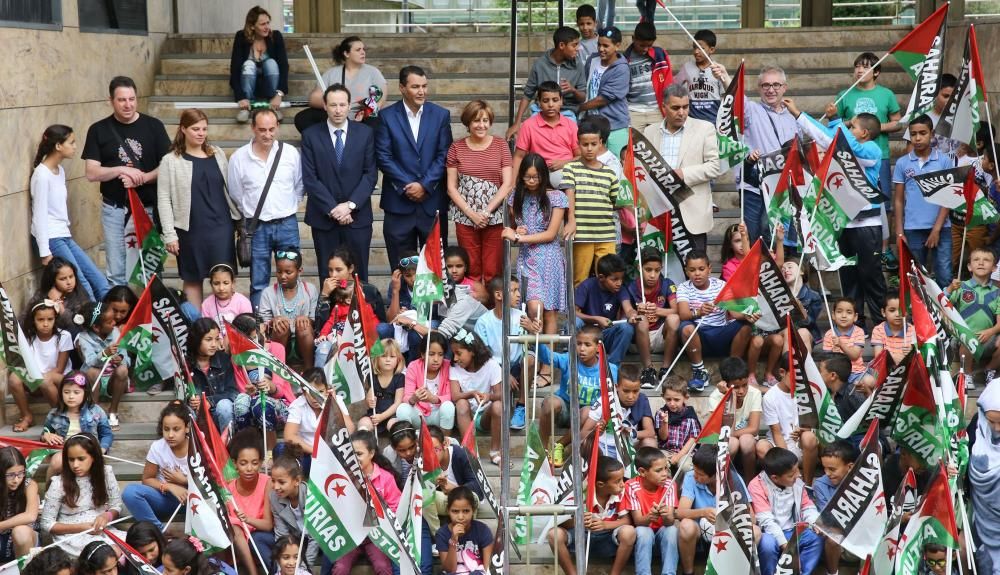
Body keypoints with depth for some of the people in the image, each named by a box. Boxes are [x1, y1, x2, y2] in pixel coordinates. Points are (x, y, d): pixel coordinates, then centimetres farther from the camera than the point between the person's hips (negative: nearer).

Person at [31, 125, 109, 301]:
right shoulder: (42, 174, -13)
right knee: (84, 289, -9)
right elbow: (40, 215, -14)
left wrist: (66, 232, 11)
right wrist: (45, 251, -15)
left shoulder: (60, 170, 13)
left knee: (100, 283, 4)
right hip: (51, 239, -9)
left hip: (64, 237, 9)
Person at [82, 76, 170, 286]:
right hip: (114, 209, 0)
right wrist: (121, 170, -17)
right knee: (116, 273, 2)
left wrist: (142, 178, -16)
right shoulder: (98, 130, 2)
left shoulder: (153, 126, 2)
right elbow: (91, 173, -3)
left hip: (148, 207, 0)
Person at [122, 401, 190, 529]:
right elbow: (147, 479, -3)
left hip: (192, 498, -1)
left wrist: (183, 480, -15)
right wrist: (170, 487, -18)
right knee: (130, 492, -29)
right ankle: (159, 532, -24)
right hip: (167, 497, 1)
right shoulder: (157, 447, -11)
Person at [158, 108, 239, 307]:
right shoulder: (170, 161, -2)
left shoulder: (218, 154, 8)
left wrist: (238, 217, 12)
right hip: (191, 230, -2)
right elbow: (164, 199, -3)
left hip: (221, 226, 2)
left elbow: (229, 188, 15)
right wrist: (169, 235, -7)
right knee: (193, 280, 6)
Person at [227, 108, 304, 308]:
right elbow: (236, 195, 7)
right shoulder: (238, 158, -5)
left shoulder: (291, 153, -3)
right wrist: (251, 213, 12)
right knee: (259, 283, 6)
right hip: (257, 227, -1)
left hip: (287, 225, 1)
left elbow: (299, 186, 9)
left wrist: (286, 209, 11)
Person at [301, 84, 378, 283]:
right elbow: (310, 178, -4)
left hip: (357, 216, 0)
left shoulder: (365, 133, 4)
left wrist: (350, 205, -11)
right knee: (328, 276, 4)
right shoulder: (311, 135, 1)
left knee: (358, 275, 3)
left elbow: (370, 174, 0)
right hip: (323, 217, 0)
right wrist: (332, 208, -11)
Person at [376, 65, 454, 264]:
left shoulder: (441, 115, 5)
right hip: (399, 202, -1)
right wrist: (407, 186, -10)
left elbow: (444, 155, 0)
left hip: (433, 201, 1)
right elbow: (383, 156, -4)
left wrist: (424, 185, -10)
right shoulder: (386, 116, 1)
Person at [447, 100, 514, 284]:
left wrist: (486, 211, -10)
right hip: (465, 218, 1)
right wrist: (471, 214, -8)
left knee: (493, 271, -1)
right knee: (470, 271, 2)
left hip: (495, 218, -1)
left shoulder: (500, 146, 5)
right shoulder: (457, 148, 6)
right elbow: (451, 187, 4)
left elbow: (507, 184, 0)